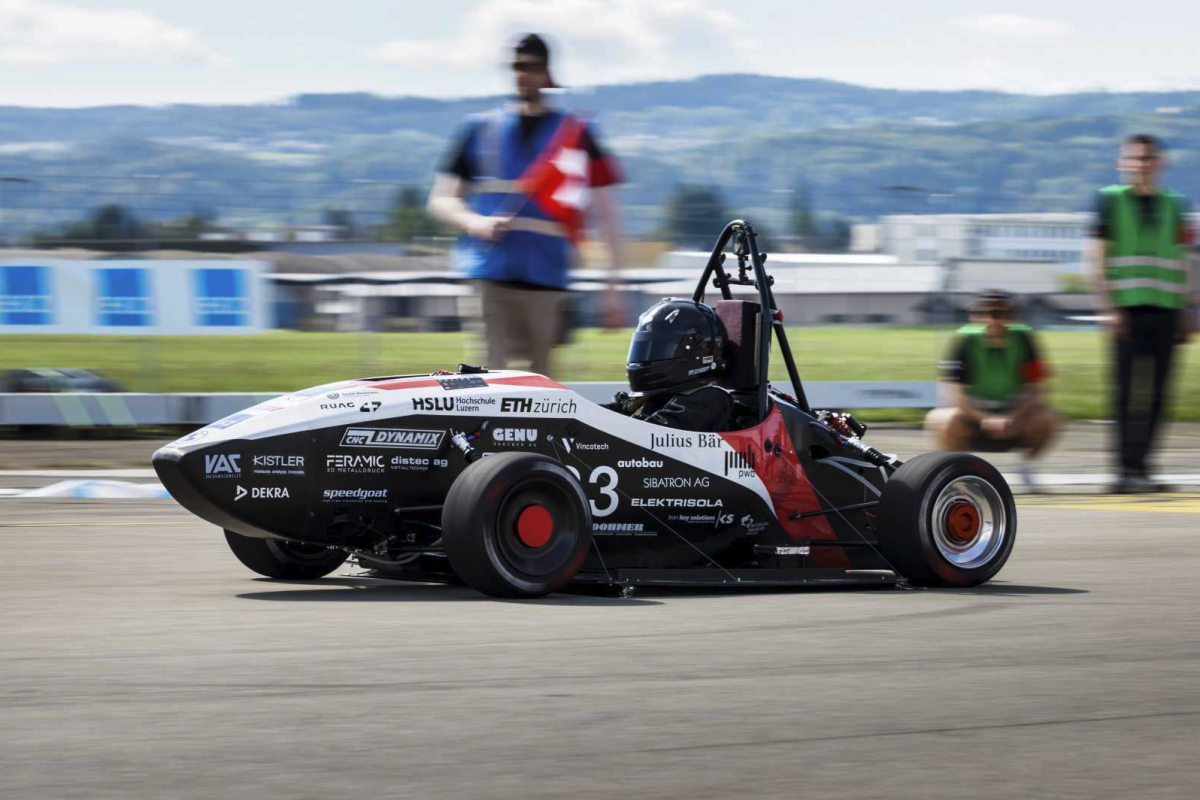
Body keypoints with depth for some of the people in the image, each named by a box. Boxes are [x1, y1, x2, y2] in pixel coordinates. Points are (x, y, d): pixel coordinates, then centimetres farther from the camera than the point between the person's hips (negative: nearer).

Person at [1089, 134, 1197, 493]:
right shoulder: (1110, 200, 3)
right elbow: (1098, 259, 0)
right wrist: (1109, 308, -9)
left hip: (1166, 311, 4)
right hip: (1127, 311, -4)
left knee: (1156, 394, 3)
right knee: (1128, 392, -9)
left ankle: (1139, 467, 9)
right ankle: (1128, 468, -9)